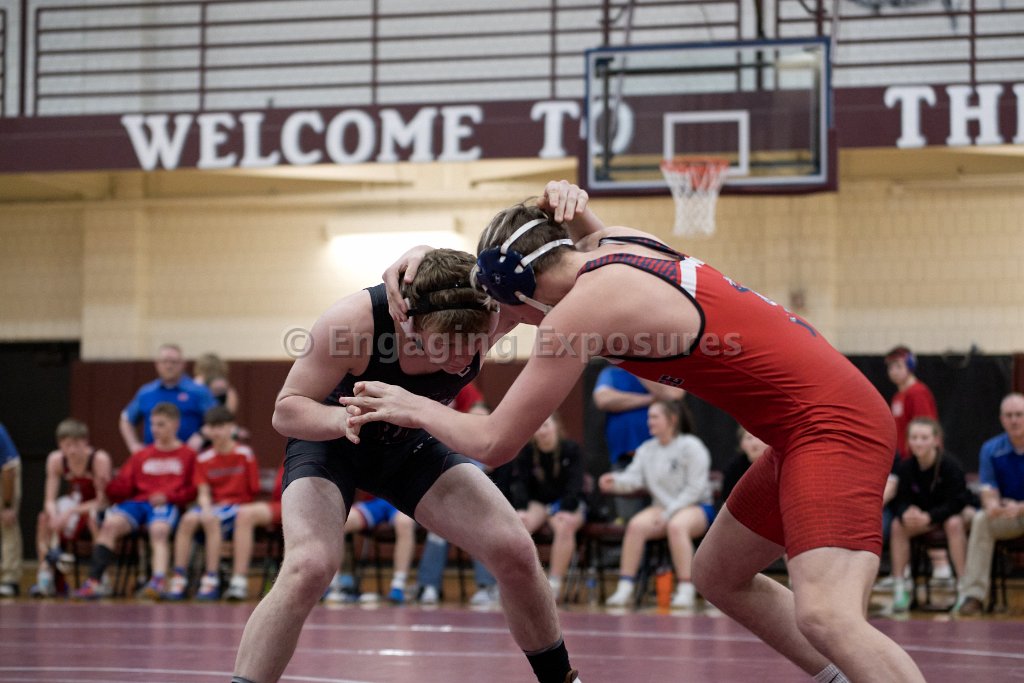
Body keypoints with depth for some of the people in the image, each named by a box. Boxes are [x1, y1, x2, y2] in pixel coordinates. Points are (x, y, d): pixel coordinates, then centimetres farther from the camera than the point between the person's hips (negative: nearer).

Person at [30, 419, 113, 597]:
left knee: (93, 516, -36)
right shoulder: (56, 460, -13)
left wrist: (71, 511, -36)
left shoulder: (100, 459, -27)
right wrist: (54, 516, -36)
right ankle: (45, 577, -16)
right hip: (76, 505, 5)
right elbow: (49, 500, -13)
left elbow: (102, 501, -26)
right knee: (44, 518, -18)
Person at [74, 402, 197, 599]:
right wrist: (109, 486, -8)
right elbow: (124, 487, 14)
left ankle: (159, 580, -54)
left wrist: (168, 496, -12)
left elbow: (193, 490, 2)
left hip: (166, 504, -3)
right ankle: (94, 581, -34)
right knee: (110, 523, -26)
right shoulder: (141, 456, 22)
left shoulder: (187, 455, 11)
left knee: (159, 529, -38)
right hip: (137, 502, 3)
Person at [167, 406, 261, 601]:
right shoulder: (204, 459, 7)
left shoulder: (245, 454, -3)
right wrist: (206, 509, -22)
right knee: (188, 519, -28)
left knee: (212, 520, -35)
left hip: (239, 506, -4)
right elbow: (203, 493, 2)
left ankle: (212, 581, -32)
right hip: (213, 506, 4)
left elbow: (253, 490, -3)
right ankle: (179, 579, -27)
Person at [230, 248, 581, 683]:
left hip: (410, 446, 3)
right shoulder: (353, 321, -38)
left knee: (515, 552, -10)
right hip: (328, 441, -3)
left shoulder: (488, 313, -29)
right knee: (308, 568, -30)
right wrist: (342, 417, -50)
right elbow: (285, 410, -28)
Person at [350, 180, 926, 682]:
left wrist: (417, 409, 9)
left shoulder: (582, 307, -16)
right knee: (718, 577, 23)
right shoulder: (618, 241, 9)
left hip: (830, 424, -10)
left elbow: (494, 443, -10)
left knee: (824, 617, -26)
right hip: (815, 417, 10)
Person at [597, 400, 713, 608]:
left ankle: (686, 591, -36)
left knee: (676, 525, -38)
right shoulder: (646, 449, 12)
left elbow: (694, 489, -12)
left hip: (697, 507, -5)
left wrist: (669, 513, -20)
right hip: (663, 507, 5)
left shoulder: (691, 446, -6)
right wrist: (616, 481, -26)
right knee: (636, 524, -26)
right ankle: (625, 588, -25)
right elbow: (634, 477, -3)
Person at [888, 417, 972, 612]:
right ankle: (900, 586, -17)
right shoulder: (905, 468, -10)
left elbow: (955, 503, -25)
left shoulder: (949, 465, -22)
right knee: (897, 525, -22)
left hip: (953, 514, -4)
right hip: (919, 515, 4)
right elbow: (900, 501, -11)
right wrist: (906, 513, -36)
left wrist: (929, 516, -39)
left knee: (954, 523, -37)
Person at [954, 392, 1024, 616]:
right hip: (1005, 516, 3)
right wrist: (992, 505, -31)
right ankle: (973, 594, -32)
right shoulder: (991, 449, 0)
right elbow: (988, 490, -6)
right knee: (981, 520, -29)